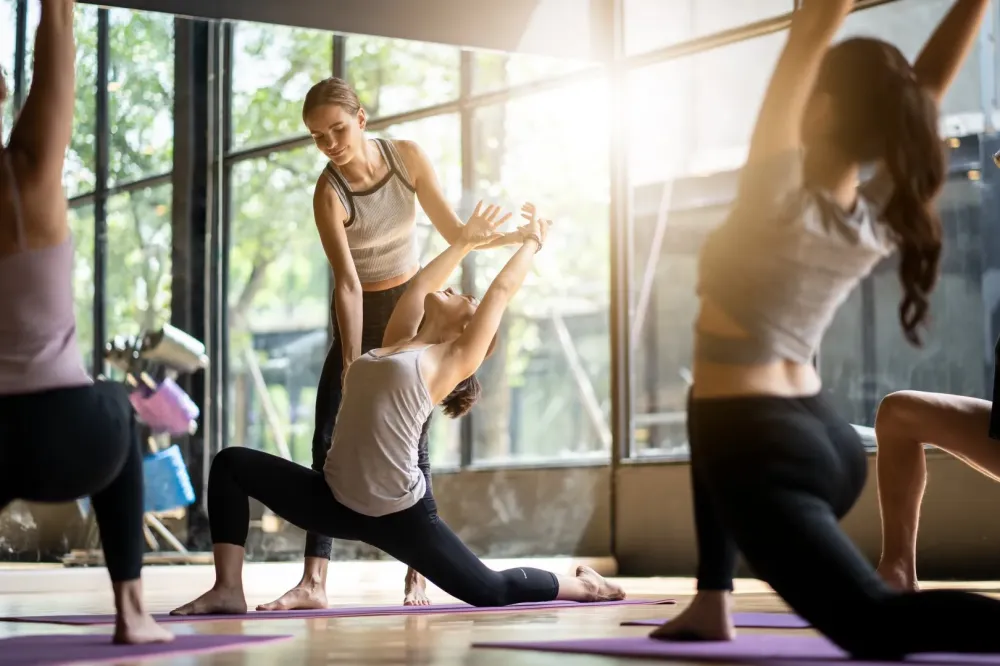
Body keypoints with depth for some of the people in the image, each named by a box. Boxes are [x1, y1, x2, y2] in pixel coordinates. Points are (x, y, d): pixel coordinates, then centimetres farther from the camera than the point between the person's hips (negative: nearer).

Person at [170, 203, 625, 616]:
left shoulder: (457, 359, -1)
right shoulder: (397, 343, 16)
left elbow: (502, 291, 5)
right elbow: (421, 285, 28)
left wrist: (532, 242, 20)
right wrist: (465, 243, 41)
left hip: (399, 513, -6)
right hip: (338, 500, 6)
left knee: (491, 591, 1)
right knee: (232, 465, -2)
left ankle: (582, 586, 30)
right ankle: (229, 589, -7)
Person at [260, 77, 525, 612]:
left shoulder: (407, 157, -12)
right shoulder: (329, 193, -21)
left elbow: (455, 233, -5)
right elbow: (348, 283, -26)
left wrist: (514, 235, -20)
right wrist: (352, 363, -29)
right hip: (359, 317, -2)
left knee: (412, 442, -3)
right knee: (329, 443, -10)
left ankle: (417, 576, 1)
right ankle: (313, 582, -13)